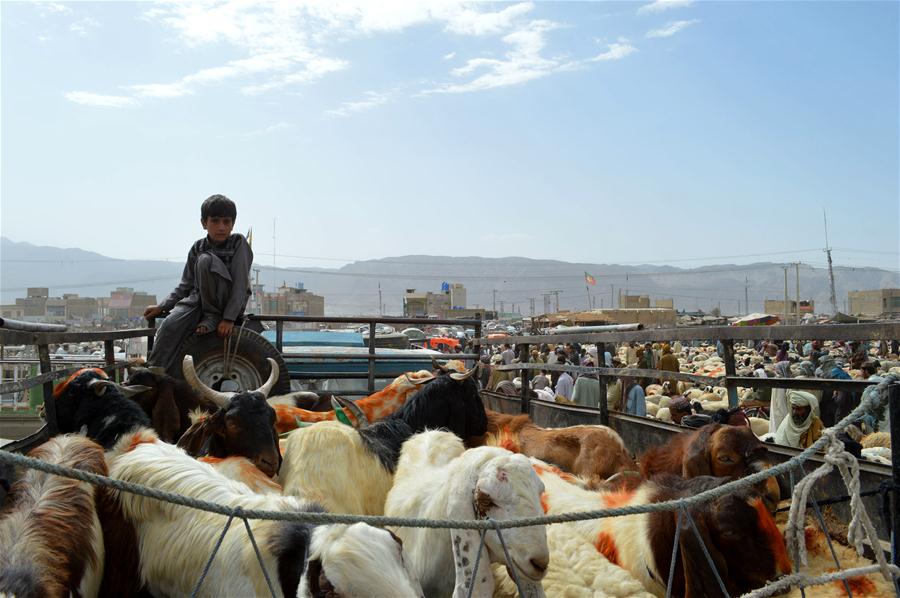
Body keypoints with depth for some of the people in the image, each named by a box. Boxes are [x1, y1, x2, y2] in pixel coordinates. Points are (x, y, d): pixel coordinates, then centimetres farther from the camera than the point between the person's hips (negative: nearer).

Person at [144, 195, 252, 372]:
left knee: (206, 259, -26)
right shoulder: (198, 248, 8)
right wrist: (162, 307, 2)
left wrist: (229, 318, -22)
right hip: (198, 299, 4)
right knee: (170, 324, -27)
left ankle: (212, 317, -18)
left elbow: (241, 284, -13)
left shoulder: (239, 243, -6)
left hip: (229, 302, -4)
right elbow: (186, 285, 14)